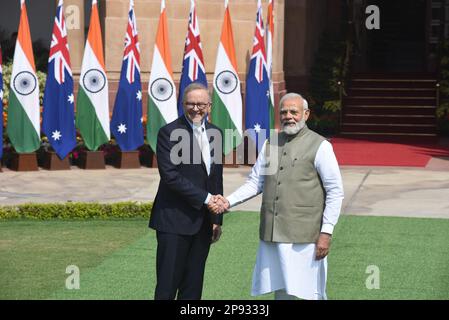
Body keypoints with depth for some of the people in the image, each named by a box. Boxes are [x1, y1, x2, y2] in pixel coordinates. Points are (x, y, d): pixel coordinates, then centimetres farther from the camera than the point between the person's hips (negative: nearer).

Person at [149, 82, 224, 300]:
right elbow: (170, 176, -17)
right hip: (175, 220, -6)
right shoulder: (169, 133, -8)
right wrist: (205, 198, -15)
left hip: (203, 222, 6)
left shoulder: (214, 133, 11)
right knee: (167, 285, -3)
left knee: (193, 287, 10)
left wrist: (217, 219, 14)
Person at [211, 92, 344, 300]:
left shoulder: (320, 146, -3)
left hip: (304, 236, -5)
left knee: (307, 293, -4)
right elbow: (255, 182, 14)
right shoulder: (271, 144, 13)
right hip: (272, 235, 5)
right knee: (280, 292, 10)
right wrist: (228, 202, -1)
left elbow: (335, 192, -4)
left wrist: (326, 232, -10)